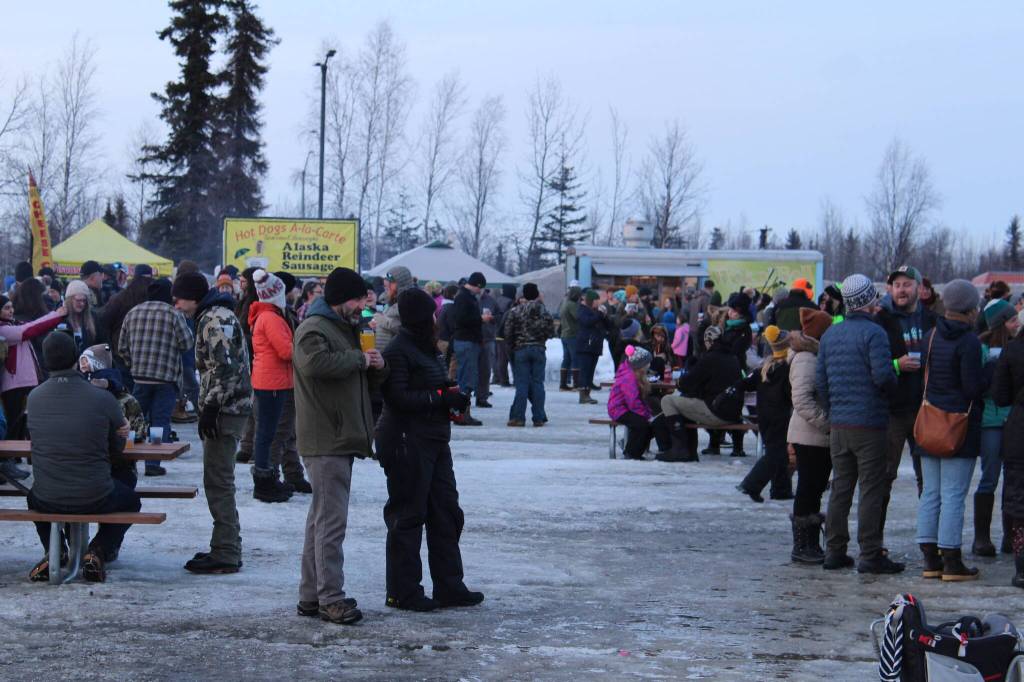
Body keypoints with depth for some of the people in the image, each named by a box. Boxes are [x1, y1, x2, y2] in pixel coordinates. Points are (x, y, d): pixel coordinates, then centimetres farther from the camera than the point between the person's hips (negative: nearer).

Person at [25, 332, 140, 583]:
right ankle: (98, 552, 8)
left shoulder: (34, 398, -4)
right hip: (95, 500, -2)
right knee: (131, 500, 30)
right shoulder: (103, 398, -14)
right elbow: (118, 447, 0)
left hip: (47, 501, 2)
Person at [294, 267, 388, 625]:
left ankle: (311, 596, 19)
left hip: (342, 439, 10)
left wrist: (377, 366, 3)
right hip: (325, 441, -10)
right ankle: (330, 598, -8)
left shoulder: (346, 329, 22)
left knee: (322, 519, 13)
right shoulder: (313, 329, -10)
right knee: (331, 521, -10)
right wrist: (359, 358, -20)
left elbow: (370, 381, 26)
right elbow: (315, 363, -33)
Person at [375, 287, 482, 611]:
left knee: (446, 512, 12)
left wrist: (453, 396, 4)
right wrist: (442, 397, -19)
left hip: (434, 440, 10)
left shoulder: (427, 349, 16)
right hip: (407, 442, -10)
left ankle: (449, 587, 19)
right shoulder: (398, 351, -13)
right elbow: (398, 397, -20)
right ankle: (403, 592, 5)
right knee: (408, 517, -3)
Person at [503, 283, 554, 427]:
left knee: (522, 384, 1)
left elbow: (508, 333, 0)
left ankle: (518, 417, -3)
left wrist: (511, 348, 12)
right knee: (538, 383, 4)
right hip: (539, 349, 0)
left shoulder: (515, 311, 0)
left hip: (520, 350, 0)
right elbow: (550, 330, 0)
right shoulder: (542, 309, 0)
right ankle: (538, 417, 2)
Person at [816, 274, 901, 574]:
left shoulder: (830, 334, 11)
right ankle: (870, 555, -3)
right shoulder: (873, 333, -11)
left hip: (838, 425, 7)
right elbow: (883, 374, -21)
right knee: (872, 489, -2)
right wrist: (892, 386, 0)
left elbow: (820, 380, 11)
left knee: (840, 486, 12)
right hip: (869, 424, -7)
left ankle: (834, 551, 14)